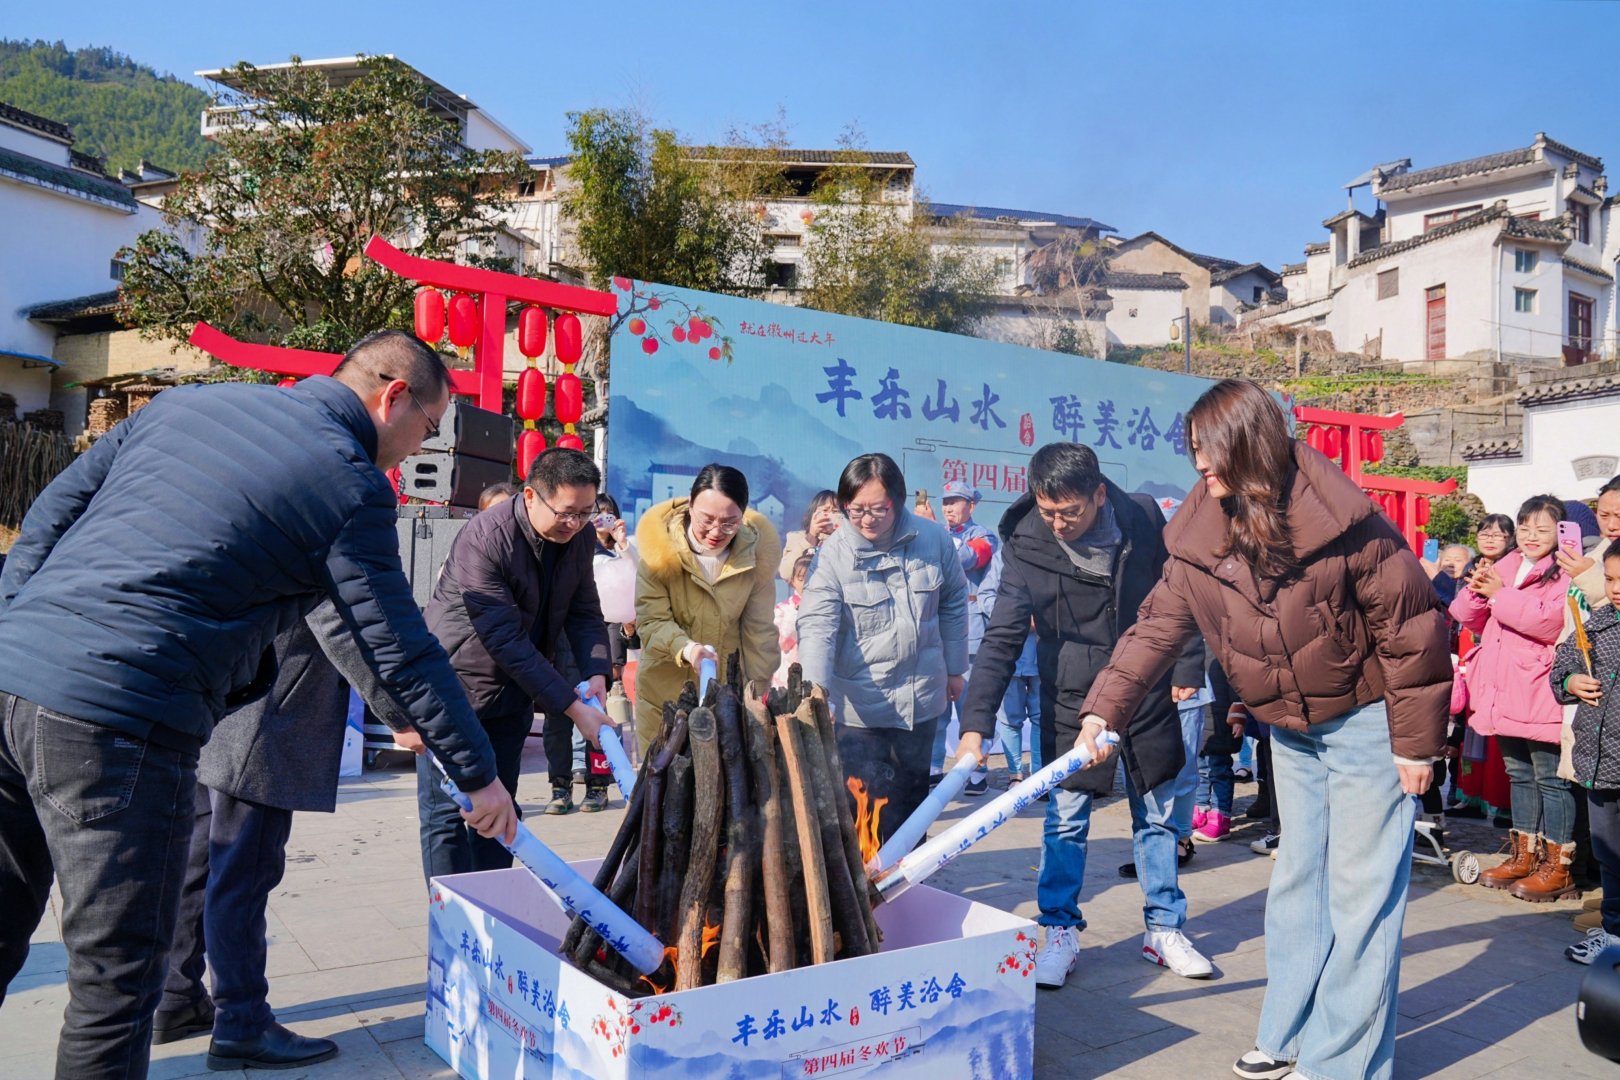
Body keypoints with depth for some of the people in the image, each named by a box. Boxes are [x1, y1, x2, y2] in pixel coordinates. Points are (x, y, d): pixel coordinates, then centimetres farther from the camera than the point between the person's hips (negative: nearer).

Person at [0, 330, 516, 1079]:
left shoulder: (187, 400, 16)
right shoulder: (353, 488, -4)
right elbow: (404, 654, -1)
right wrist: (479, 777, 9)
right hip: (117, 715, -7)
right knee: (118, 975, 4)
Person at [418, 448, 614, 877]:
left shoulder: (581, 536, -6)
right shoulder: (483, 539, -27)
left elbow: (584, 612, 2)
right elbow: (507, 641, -29)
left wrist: (596, 672, -18)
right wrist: (572, 706, -29)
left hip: (513, 694, 6)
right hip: (457, 685, -6)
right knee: (448, 814, -2)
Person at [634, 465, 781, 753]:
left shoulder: (757, 552, -9)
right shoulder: (661, 546, -15)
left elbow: (759, 631, -2)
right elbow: (651, 620, -12)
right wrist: (685, 647, -30)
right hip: (663, 692, -1)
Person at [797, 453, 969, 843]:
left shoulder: (934, 540, -6)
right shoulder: (834, 552, -13)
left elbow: (954, 604, 8)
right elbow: (816, 622, -22)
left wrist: (954, 668, 13)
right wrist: (815, 686, -36)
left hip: (922, 697, 3)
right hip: (860, 702, -3)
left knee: (912, 797, 19)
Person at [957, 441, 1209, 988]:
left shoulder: (1144, 522, -11)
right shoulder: (1026, 545, -15)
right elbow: (1001, 640, -16)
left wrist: (1187, 667, 6)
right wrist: (976, 723, -24)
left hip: (1147, 697, 2)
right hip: (1071, 702, -1)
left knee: (1157, 818, 12)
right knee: (1064, 822, 3)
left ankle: (1164, 929, 28)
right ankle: (1060, 933, 20)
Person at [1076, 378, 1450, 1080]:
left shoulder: (1339, 521, -24)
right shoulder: (1199, 536, -8)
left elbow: (1410, 627, -18)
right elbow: (1158, 626, -7)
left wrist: (1417, 742, -14)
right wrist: (1104, 708, -19)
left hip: (1364, 720, -5)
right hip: (1289, 728, 6)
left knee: (1360, 891, 1)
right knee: (1298, 879, 14)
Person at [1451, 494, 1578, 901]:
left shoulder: (1565, 573, -7)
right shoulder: (1505, 567, 14)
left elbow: (1551, 621, -24)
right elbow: (1470, 619, 14)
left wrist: (1499, 594, -18)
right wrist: (1476, 591, -6)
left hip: (1541, 698, -7)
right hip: (1504, 695, 8)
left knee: (1550, 779, -1)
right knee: (1519, 775, 15)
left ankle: (1558, 867, 6)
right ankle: (1524, 856, 26)